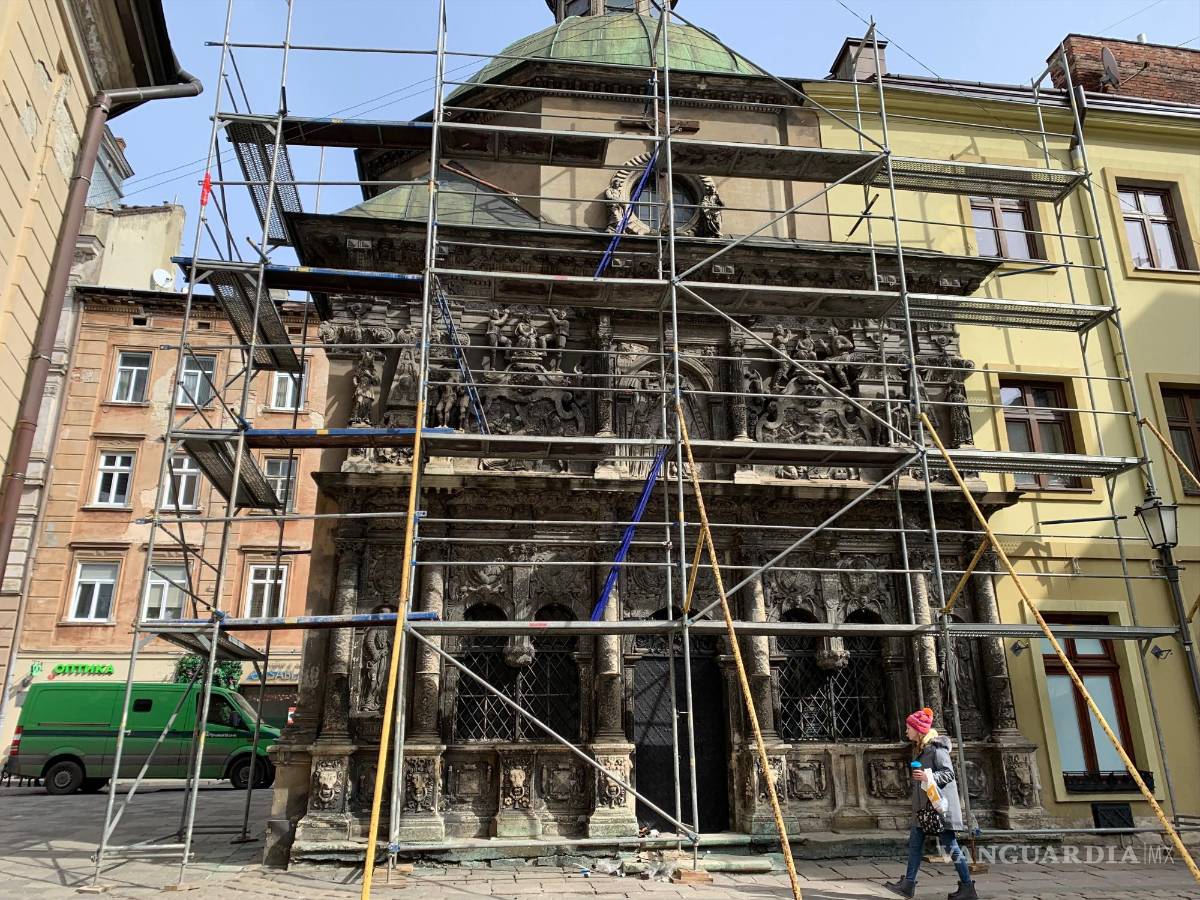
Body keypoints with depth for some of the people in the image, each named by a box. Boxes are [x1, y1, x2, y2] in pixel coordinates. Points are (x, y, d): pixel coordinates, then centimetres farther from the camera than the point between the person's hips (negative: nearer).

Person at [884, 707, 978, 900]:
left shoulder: (936, 747, -12)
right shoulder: (919, 749, 15)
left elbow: (949, 773, -17)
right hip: (924, 803, 10)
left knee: (949, 844, -4)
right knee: (915, 841, 8)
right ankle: (909, 884, 12)